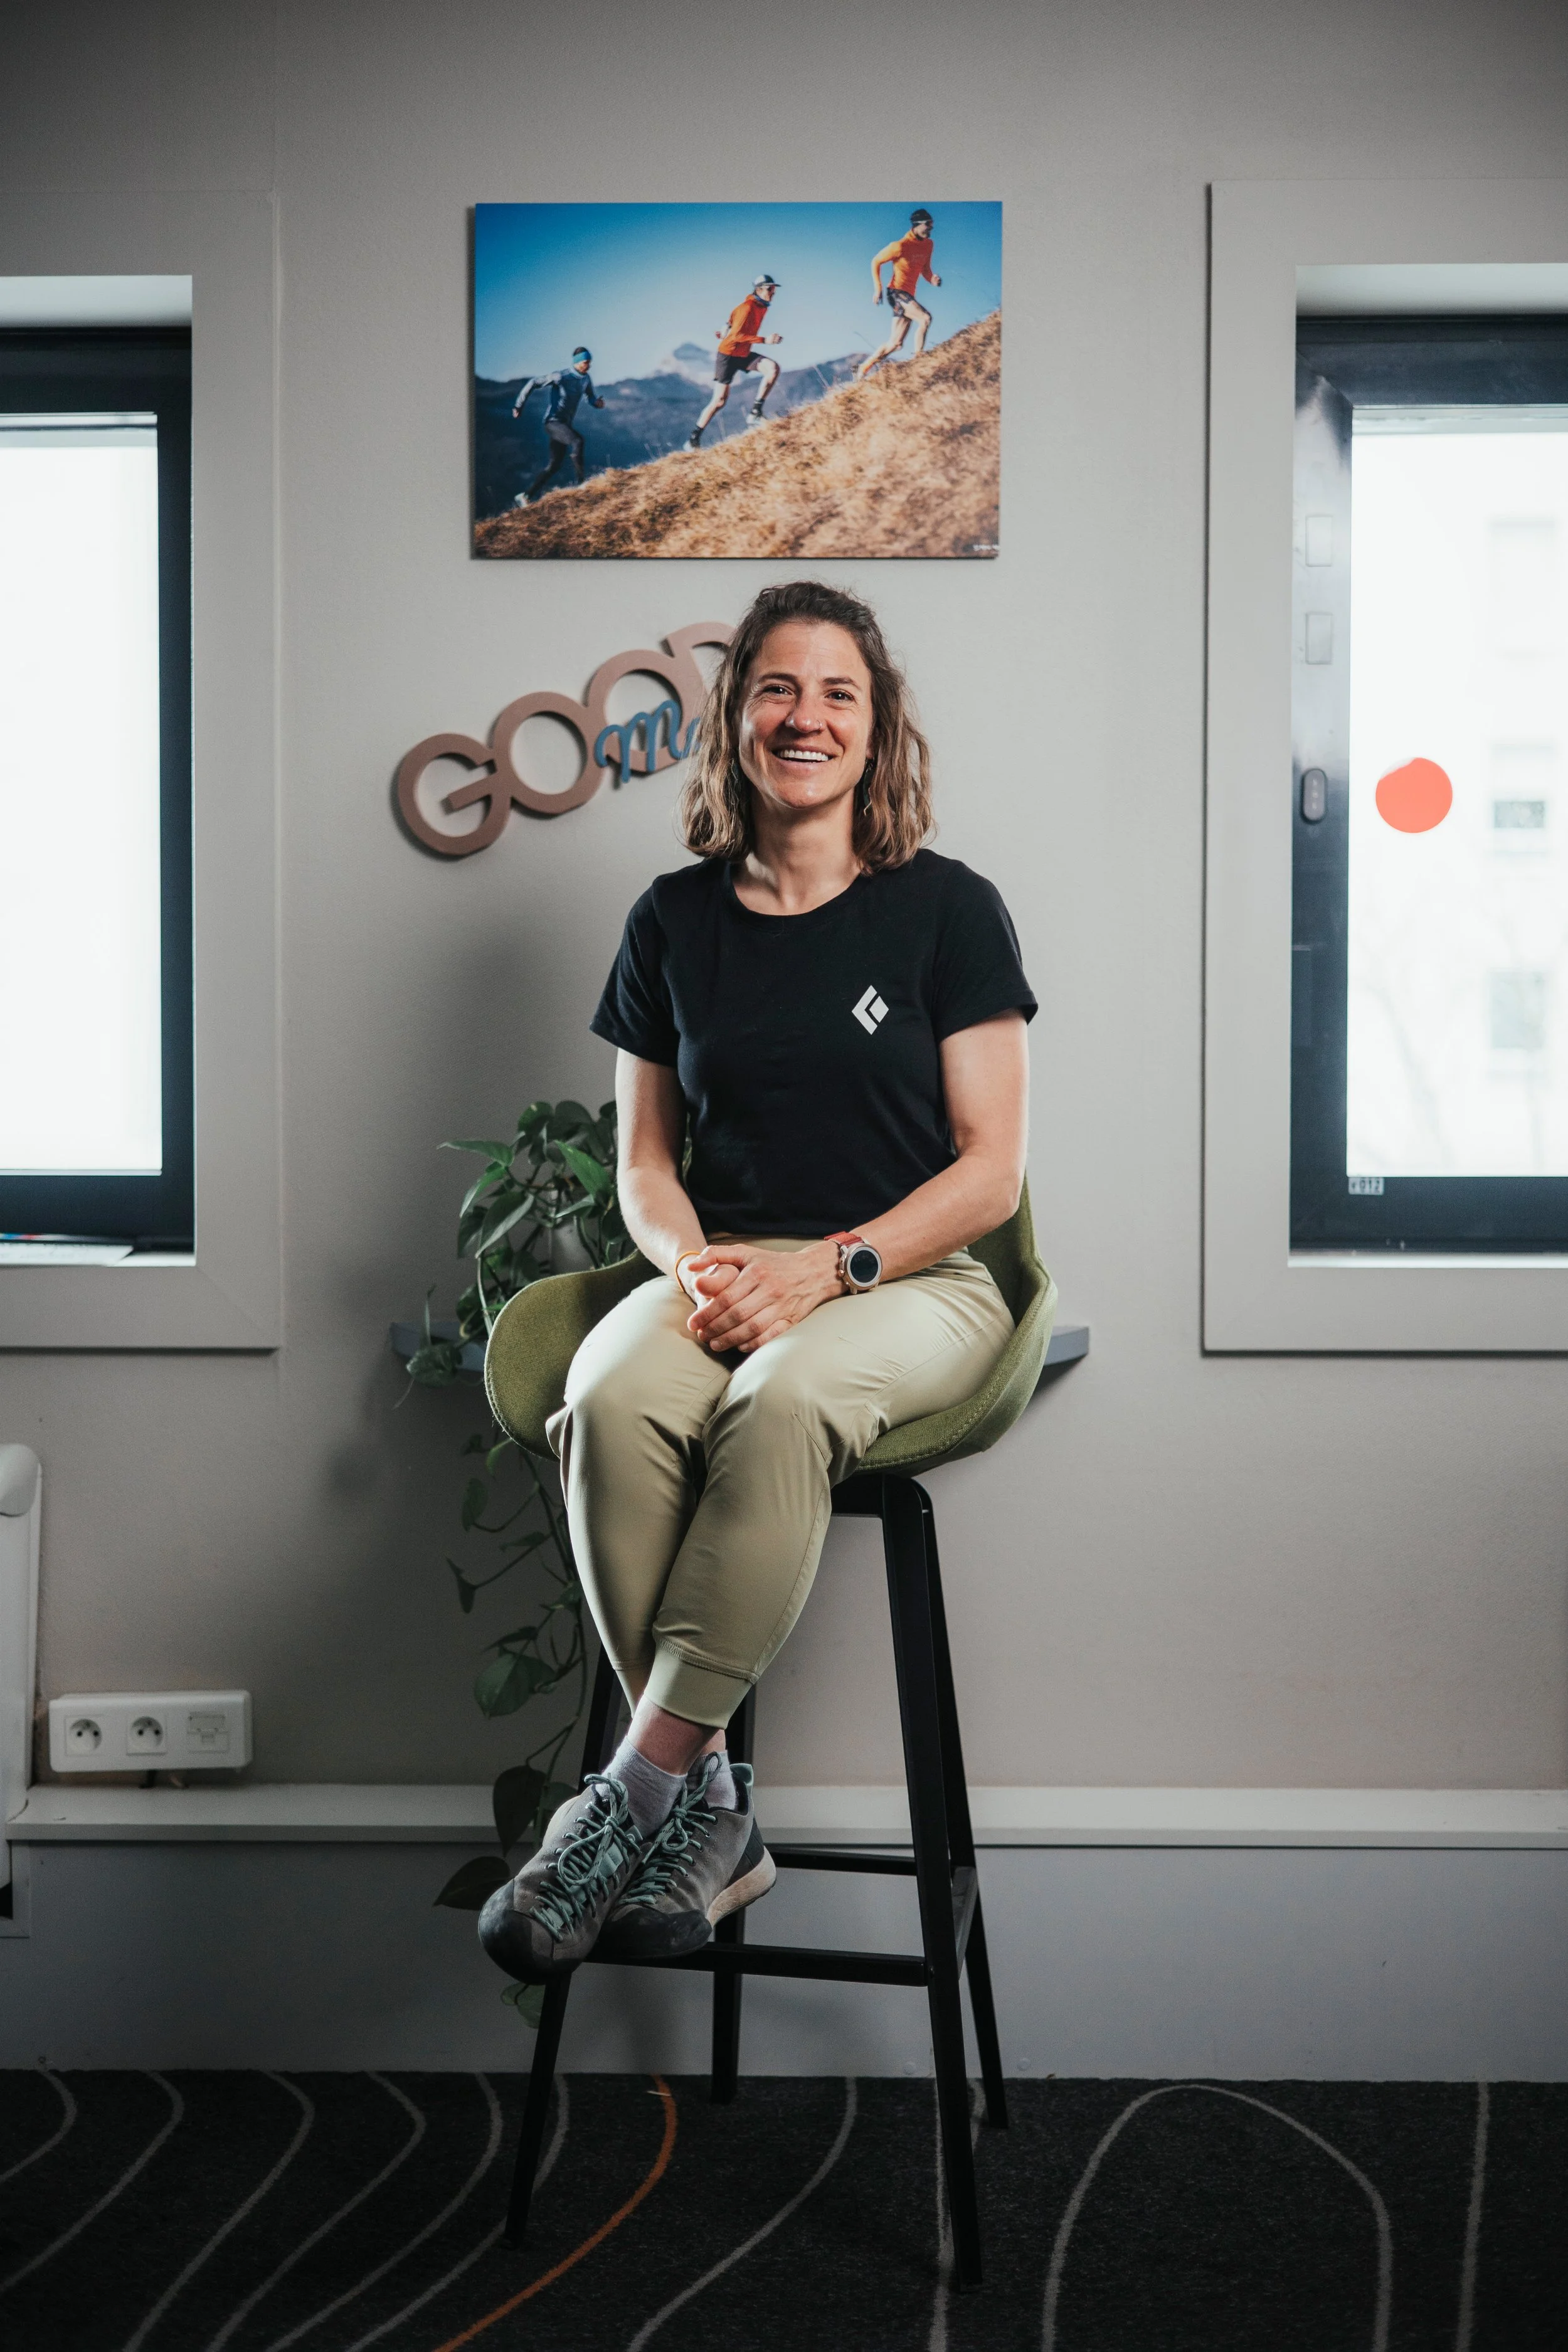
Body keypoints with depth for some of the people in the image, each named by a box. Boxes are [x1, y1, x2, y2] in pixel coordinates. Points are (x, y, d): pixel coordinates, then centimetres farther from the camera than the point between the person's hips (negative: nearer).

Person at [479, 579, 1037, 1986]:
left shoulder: (948, 909, 3)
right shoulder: (675, 920, 13)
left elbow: (990, 1171, 0)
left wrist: (827, 1269, -15)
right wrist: (693, 1263, -7)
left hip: (910, 1279, -3)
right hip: (720, 1273, 3)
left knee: (782, 1401, -38)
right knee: (610, 1402, -32)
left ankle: (644, 1787, -31)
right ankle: (712, 1813, -27)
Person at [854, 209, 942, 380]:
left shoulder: (928, 245, 8)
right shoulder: (901, 246, -14)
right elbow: (876, 262, -5)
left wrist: (932, 279, -4)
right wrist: (878, 288, -11)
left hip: (909, 296, 8)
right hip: (896, 292, -8)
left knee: (895, 344, 7)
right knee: (925, 318, -28)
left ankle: (864, 368, 17)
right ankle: (918, 360, -26)